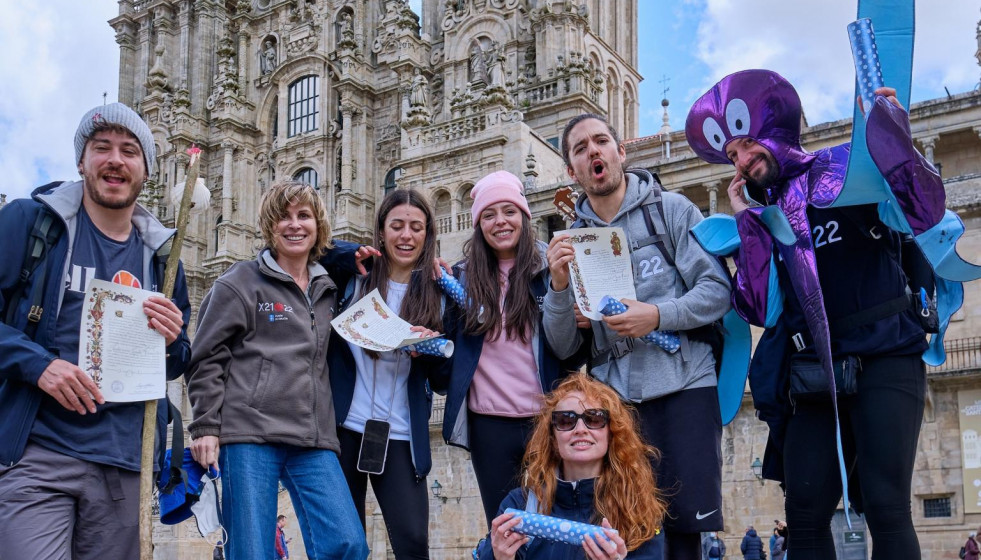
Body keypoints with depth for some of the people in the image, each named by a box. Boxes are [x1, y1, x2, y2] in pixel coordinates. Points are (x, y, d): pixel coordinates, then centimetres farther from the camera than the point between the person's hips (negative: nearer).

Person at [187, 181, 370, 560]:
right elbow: (207, 360, 0)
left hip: (314, 440, 5)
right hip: (251, 433, -4)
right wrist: (205, 427, -8)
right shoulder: (240, 283, 4)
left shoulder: (327, 290, 20)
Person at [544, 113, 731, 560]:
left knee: (685, 520, -1)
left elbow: (719, 289, -4)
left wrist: (658, 315, -18)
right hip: (613, 396, 2)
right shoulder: (571, 239, 10)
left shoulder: (671, 209, 3)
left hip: (684, 385, -2)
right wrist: (559, 285, -11)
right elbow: (563, 347, 5)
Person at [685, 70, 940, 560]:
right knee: (806, 515, 0)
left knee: (886, 508, -14)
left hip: (884, 358, -4)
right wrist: (746, 220, 2)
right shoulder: (763, 215, 13)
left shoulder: (850, 168, 3)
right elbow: (760, 310, 2)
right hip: (815, 374, 4)